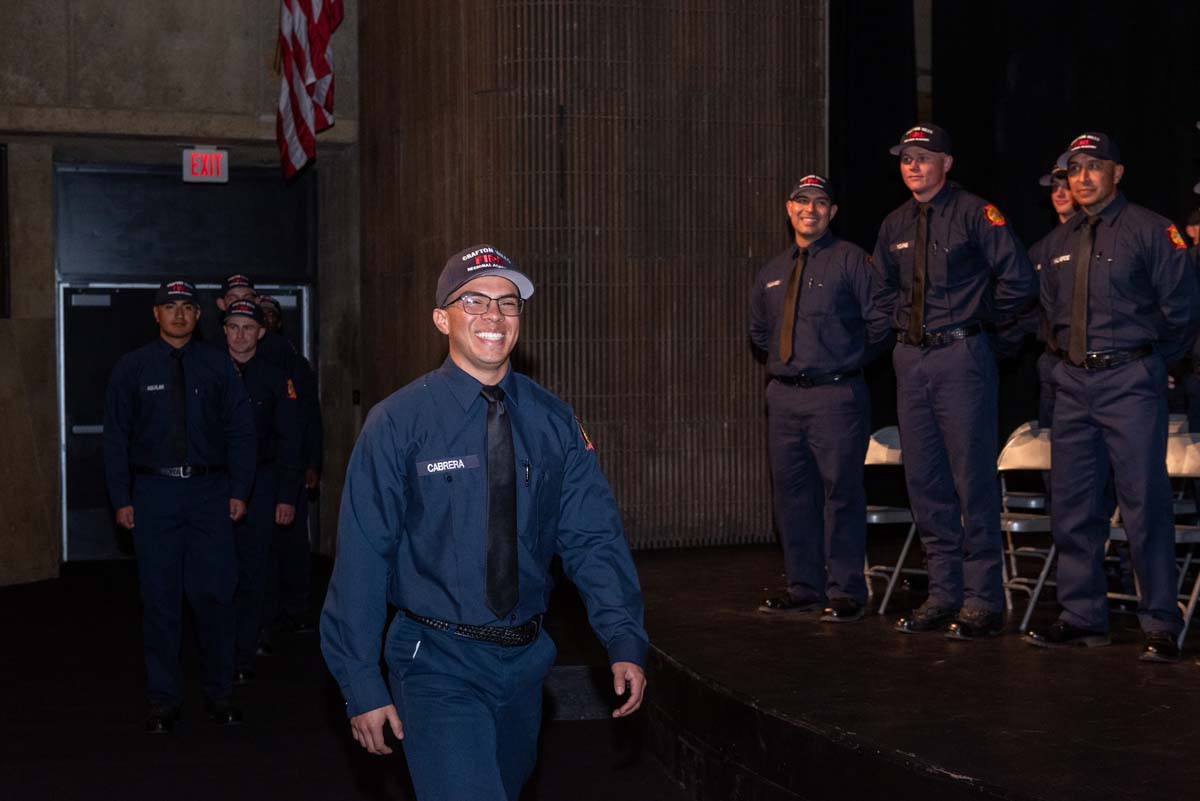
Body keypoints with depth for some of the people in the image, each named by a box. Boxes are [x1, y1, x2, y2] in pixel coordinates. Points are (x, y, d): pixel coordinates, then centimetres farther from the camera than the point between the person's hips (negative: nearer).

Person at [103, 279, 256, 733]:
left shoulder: (216, 366, 3)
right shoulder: (133, 368, 3)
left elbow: (240, 430, 5)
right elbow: (116, 436, 5)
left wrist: (239, 490, 0)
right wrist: (121, 499, 0)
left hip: (209, 491, 0)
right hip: (155, 491, 0)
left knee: (214, 594, 1)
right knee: (160, 598, 4)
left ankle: (219, 694, 15)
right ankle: (164, 700, 14)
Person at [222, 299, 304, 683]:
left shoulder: (276, 379, 5)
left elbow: (289, 442, 5)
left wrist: (286, 496, -2)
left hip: (259, 483, 0)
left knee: (251, 573, 2)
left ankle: (243, 658, 8)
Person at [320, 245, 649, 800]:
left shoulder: (553, 422, 2)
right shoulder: (398, 423, -9)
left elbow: (592, 536, 0)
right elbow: (362, 557, -10)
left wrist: (624, 642, -12)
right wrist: (362, 684, -12)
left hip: (526, 657, 4)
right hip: (439, 665, -4)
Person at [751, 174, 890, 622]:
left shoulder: (849, 260, -3)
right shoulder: (772, 272, 16)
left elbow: (879, 321, -5)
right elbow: (759, 330, 30)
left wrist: (850, 359, 2)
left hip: (836, 395, -6)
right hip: (784, 396, 6)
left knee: (841, 491, -6)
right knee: (792, 492, 10)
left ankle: (845, 593, 1)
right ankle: (804, 587, 20)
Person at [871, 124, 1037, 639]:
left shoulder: (975, 214, -6)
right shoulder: (895, 226, 13)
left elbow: (1019, 281, -12)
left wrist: (979, 318, 0)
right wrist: (907, 322, 14)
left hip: (961, 355, -7)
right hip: (911, 359, 7)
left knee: (973, 478, -5)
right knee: (925, 481, 8)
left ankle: (982, 602, 1)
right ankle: (944, 595, 16)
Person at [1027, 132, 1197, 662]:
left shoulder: (1149, 231, -4)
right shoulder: (1061, 242, 15)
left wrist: (1151, 361, 2)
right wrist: (1067, 353, 15)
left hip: (1130, 382, -6)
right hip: (1074, 384, 6)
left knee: (1145, 504, -7)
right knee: (1072, 505, 8)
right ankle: (1082, 618, 17)